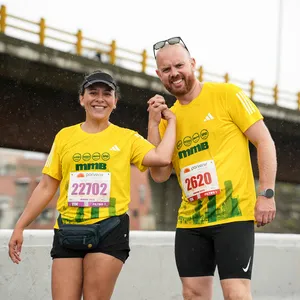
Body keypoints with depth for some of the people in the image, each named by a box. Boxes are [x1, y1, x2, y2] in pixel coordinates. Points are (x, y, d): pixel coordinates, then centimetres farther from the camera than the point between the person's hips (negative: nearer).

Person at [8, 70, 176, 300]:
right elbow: (46, 187, 13)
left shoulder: (127, 137, 6)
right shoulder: (65, 136, 11)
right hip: (68, 230, 2)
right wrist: (20, 227, 9)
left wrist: (171, 120, 1)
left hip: (109, 229, -2)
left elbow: (162, 158, -11)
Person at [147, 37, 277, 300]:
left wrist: (267, 194, -11)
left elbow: (265, 141, -3)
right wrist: (154, 123, -1)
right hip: (190, 220, 5)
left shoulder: (226, 94, -2)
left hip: (233, 213, -5)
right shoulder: (168, 117, 12)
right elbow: (159, 175, 7)